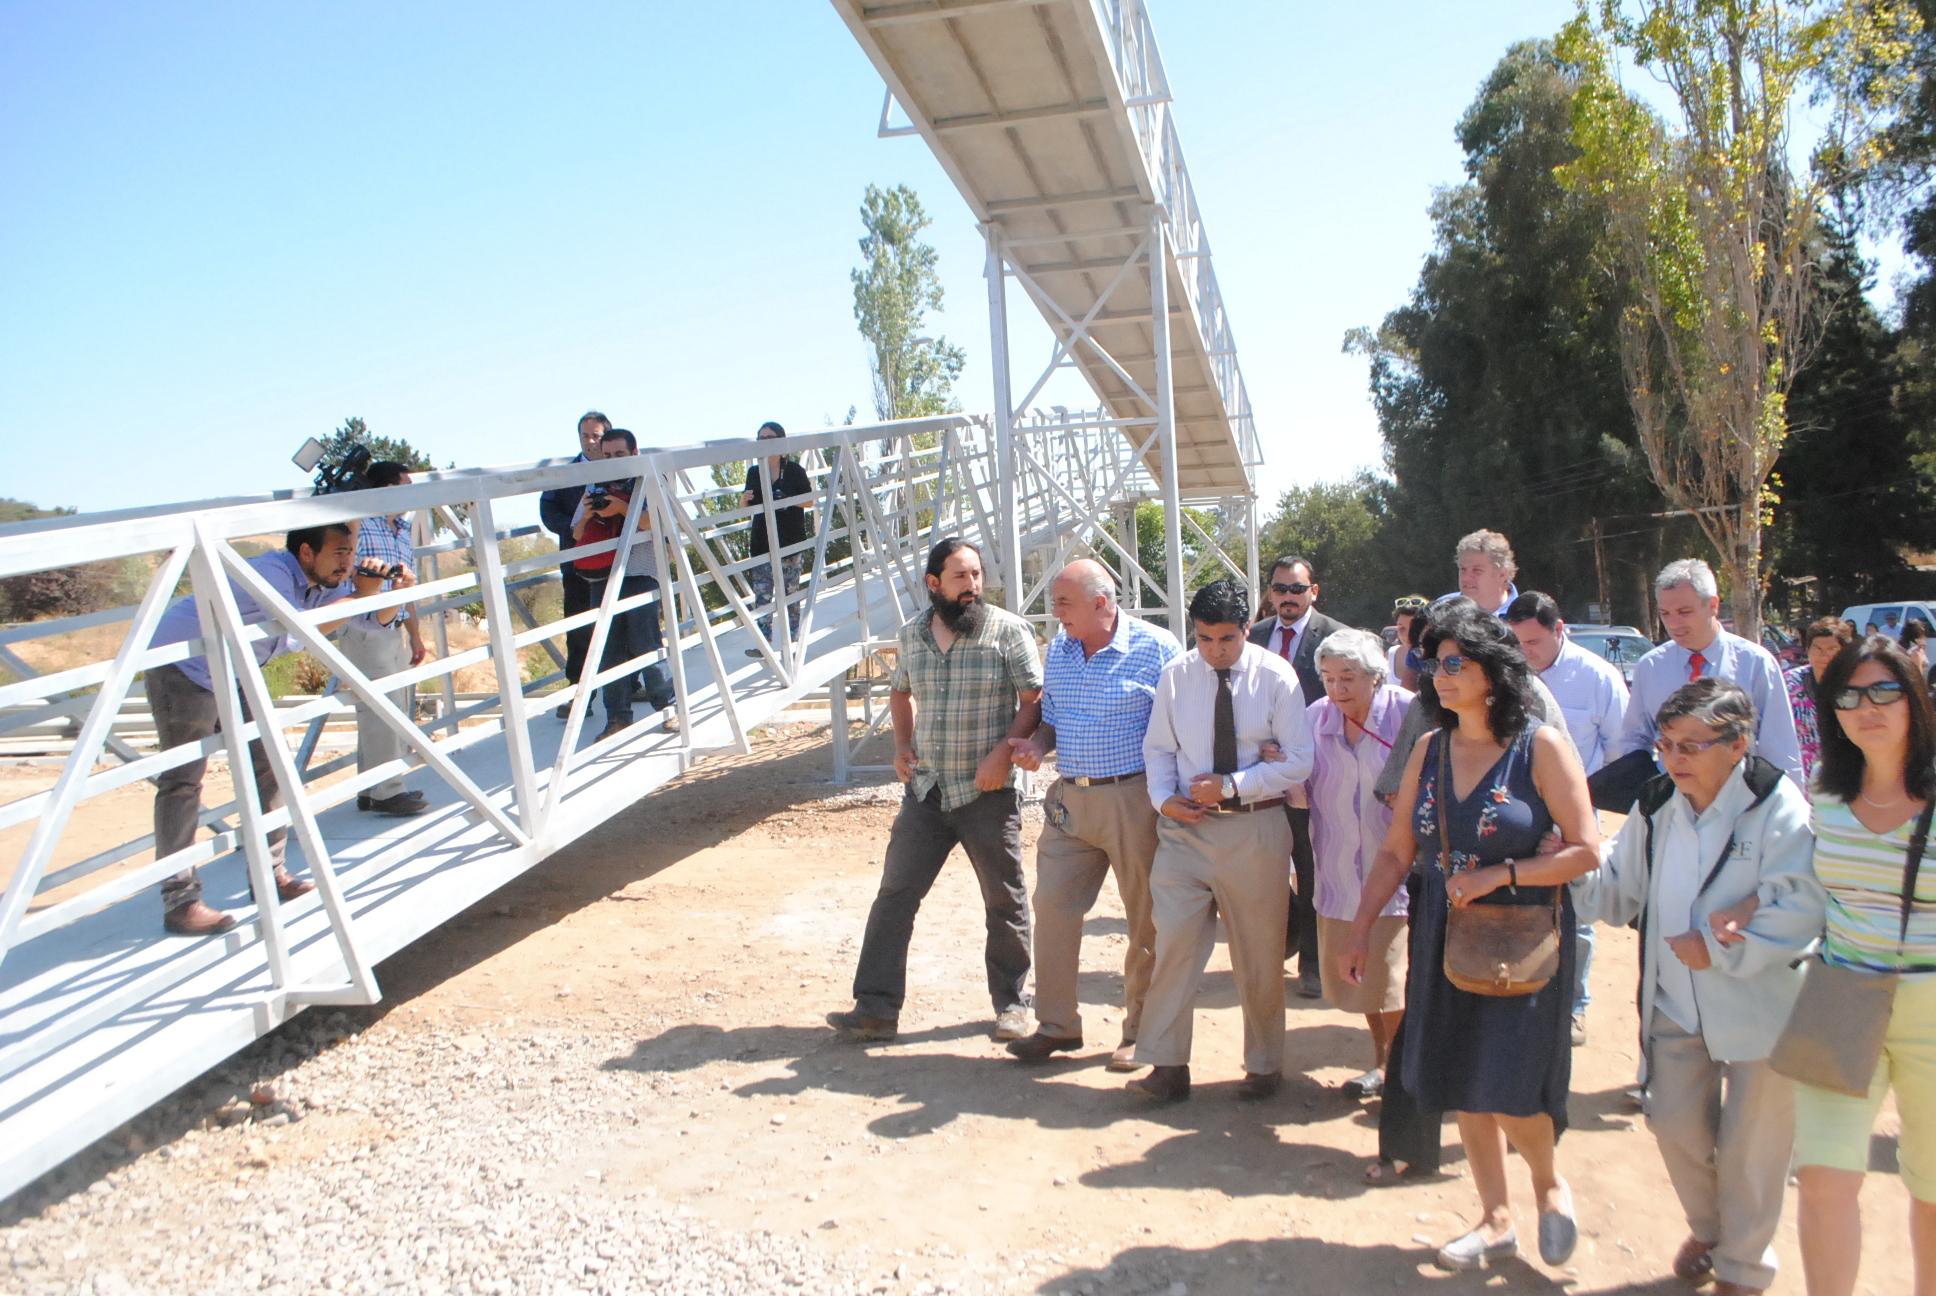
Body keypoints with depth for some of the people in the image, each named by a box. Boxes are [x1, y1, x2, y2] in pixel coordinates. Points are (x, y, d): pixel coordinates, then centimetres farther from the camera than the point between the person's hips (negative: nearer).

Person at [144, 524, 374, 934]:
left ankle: (269, 873, 15)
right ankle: (179, 901, -13)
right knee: (183, 780, -12)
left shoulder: (321, 582, 0)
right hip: (181, 666, -9)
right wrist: (360, 596, -26)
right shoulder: (272, 573, -27)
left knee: (268, 761, 6)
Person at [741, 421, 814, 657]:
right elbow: (747, 507, 15)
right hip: (762, 542, 3)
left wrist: (786, 500, -15)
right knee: (761, 594, -2)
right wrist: (744, 501, -8)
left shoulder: (794, 470, -1)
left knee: (790, 594, 2)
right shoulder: (754, 472, 8)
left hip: (790, 540, -3)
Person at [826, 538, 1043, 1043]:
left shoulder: (1008, 631, -7)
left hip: (989, 792, -4)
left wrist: (1004, 752, -19)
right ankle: (875, 1007, 8)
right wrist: (902, 743, 9)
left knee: (1005, 901, 8)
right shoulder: (912, 635, 6)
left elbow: (1035, 701, -8)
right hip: (926, 790, 4)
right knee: (895, 893, 1)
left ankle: (1012, 1004, 25)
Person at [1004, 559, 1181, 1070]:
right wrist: (1036, 747, -3)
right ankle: (1057, 1024, 17)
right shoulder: (1057, 649, 9)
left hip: (1134, 800, -5)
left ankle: (1141, 1030, 21)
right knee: (1052, 906, 3)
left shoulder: (1156, 647, -9)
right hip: (1069, 798, 5)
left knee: (1146, 918, 5)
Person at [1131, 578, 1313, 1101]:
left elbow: (1298, 762, -6)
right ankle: (1167, 1066, 5)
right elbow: (1157, 749, 10)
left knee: (1259, 955, 10)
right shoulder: (1175, 675, 2)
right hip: (1185, 827, 2)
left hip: (1254, 828, -1)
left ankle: (1264, 1067, 27)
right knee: (1173, 943, -5)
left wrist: (1231, 786, -15)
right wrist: (1164, 798, -9)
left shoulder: (1276, 676, -5)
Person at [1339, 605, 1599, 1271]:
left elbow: (1585, 851, -10)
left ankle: (1549, 1181, 27)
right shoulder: (1430, 752, 6)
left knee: (1508, 1090, -6)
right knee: (1465, 1089, 11)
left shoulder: (1541, 746, -8)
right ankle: (1497, 1220, 29)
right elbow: (1396, 852, 9)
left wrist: (1498, 876, -18)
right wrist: (1358, 933, 6)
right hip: (1445, 940, 5)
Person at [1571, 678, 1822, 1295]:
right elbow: (1618, 893, 11)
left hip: (1759, 1007, -5)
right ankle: (1709, 1229, 42)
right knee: (1675, 1123, 12)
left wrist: (1720, 950, -22)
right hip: (1675, 1005, 5)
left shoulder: (1778, 806, -16)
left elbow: (1800, 910, -23)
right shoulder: (1655, 807, 2)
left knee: (1749, 1142, 8)